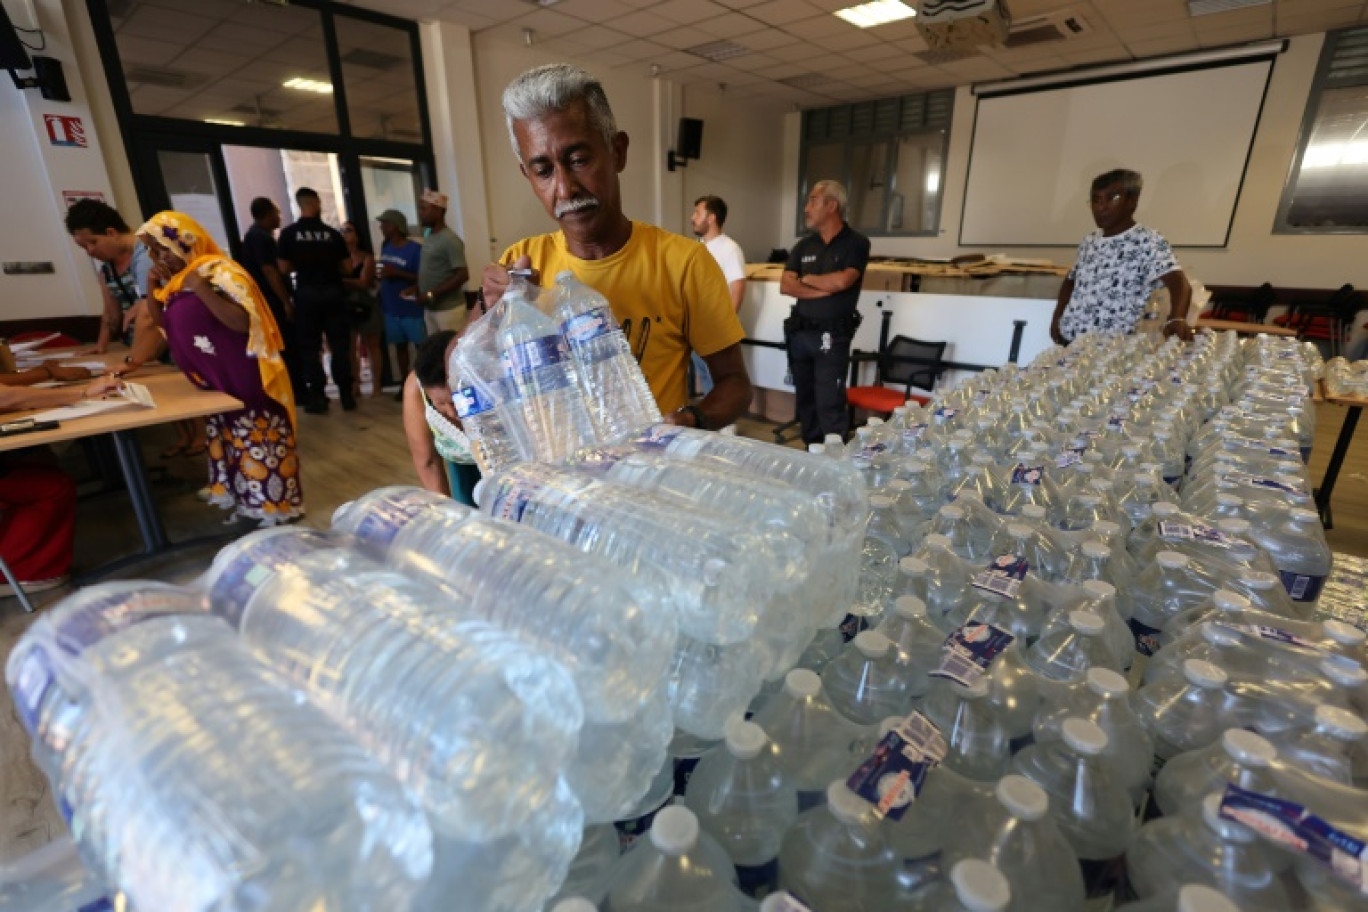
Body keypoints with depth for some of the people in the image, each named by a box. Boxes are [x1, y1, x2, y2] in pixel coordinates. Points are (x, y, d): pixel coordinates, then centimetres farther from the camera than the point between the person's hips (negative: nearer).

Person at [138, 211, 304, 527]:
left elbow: (243, 322, -24)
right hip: (215, 380, 9)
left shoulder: (219, 272, -14)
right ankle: (246, 502, 25)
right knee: (231, 441, 15)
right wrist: (153, 282, 7)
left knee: (257, 442, -3)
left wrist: (200, 288, -25)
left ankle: (276, 506, 6)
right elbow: (159, 320, 20)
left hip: (243, 379, -9)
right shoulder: (177, 277, 12)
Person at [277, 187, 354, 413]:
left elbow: (284, 268, -3)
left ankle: (317, 397, 5)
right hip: (333, 292, 1)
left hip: (307, 294, 0)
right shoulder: (332, 233, -1)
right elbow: (347, 268, 1)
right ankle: (346, 395, 6)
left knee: (310, 347, 6)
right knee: (340, 344, 6)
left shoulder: (289, 233, -2)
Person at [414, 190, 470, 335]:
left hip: (448, 309, -8)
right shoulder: (429, 238, 11)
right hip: (430, 308, 8)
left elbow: (463, 275, -21)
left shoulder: (450, 240, -14)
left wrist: (432, 295, -19)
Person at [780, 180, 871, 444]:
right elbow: (785, 286, 0)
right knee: (805, 398, 12)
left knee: (829, 403, -8)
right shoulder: (803, 246, 11)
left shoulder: (856, 243, -4)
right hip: (799, 332, 6)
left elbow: (841, 281, -19)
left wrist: (807, 278, -3)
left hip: (832, 336, -5)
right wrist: (824, 289, -11)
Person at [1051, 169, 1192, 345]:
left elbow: (1178, 282, -19)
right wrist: (1057, 317, 8)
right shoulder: (1089, 242, 14)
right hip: (1067, 341, 6)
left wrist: (1177, 319, -39)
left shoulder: (1148, 241, -7)